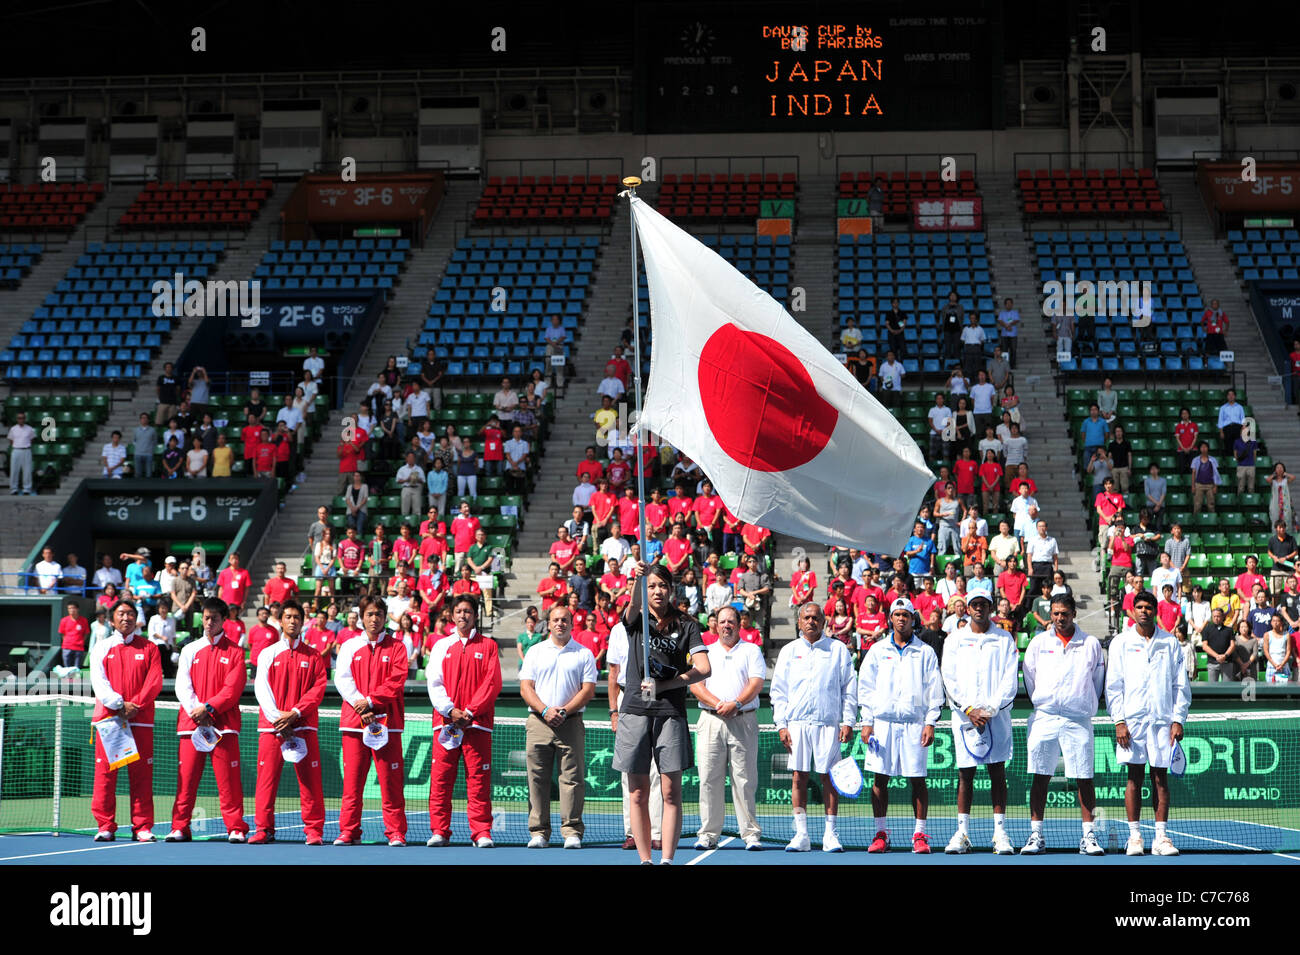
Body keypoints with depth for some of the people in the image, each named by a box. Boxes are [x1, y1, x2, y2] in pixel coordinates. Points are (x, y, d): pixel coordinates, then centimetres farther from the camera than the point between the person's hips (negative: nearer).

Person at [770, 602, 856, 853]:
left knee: (829, 777, -3)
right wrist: (781, 724, 3)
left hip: (828, 723, -1)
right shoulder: (788, 651, 13)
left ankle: (830, 834, 1)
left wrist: (848, 721, -1)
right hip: (796, 722, 1)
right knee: (799, 776, -1)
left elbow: (849, 688, 8)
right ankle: (801, 835, 2)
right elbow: (778, 690, 12)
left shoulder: (838, 649, 9)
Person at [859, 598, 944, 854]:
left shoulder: (925, 652, 8)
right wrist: (867, 722, 2)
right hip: (883, 720, 1)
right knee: (880, 778, 0)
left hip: (914, 724, -1)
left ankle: (920, 835, 2)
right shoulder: (878, 650, 10)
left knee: (918, 779, -3)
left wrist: (930, 723, -2)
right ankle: (880, 834, 7)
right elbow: (866, 688, 10)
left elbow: (934, 690, 6)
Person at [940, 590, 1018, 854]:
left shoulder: (1005, 640, 7)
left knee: (998, 773, -1)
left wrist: (990, 709, -10)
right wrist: (968, 710, -8)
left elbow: (1010, 680, 1)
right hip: (964, 715, 0)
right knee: (965, 774, 0)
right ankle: (962, 833, 2)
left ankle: (1000, 833, -1)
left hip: (997, 714, 0)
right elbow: (950, 679, 3)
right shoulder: (955, 639, 9)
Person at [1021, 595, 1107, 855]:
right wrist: (1039, 703, 11)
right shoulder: (1039, 642, 9)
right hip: (1044, 718, 1)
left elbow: (1098, 680, 12)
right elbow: (1029, 677, 15)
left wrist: (1088, 706, 9)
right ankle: (1036, 836, 4)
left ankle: (1088, 836, 3)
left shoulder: (1091, 644, 7)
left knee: (1084, 779, -3)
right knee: (1040, 777, 0)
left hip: (1078, 719, -1)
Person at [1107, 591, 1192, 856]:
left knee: (1161, 778, 1)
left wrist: (1178, 719, 1)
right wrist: (1119, 721, -4)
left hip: (1163, 720, 1)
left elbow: (1180, 685, 9)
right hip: (1132, 720, -1)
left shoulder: (1170, 643, 9)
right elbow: (1113, 686, 4)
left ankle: (1161, 837, 2)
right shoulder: (1121, 643, 7)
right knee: (1134, 777, -1)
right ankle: (1134, 836, 2)